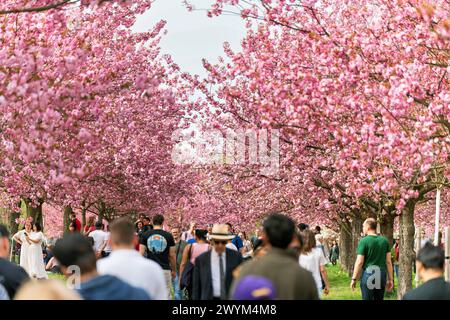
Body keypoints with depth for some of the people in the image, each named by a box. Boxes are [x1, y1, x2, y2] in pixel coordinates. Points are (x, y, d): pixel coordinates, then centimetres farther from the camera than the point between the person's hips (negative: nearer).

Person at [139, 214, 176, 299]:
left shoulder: (145, 235, 2)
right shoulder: (168, 236, 0)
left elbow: (141, 253, 0)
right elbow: (172, 255, 2)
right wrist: (174, 270, 14)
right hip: (165, 269, -1)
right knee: (166, 296, 2)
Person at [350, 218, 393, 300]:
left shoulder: (364, 241, -8)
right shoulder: (384, 240, 5)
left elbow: (359, 262, -10)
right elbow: (388, 262, 5)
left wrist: (354, 279, -3)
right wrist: (390, 279, 10)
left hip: (368, 274, -4)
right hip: (381, 275, 4)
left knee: (367, 298, 2)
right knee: (379, 298, 12)